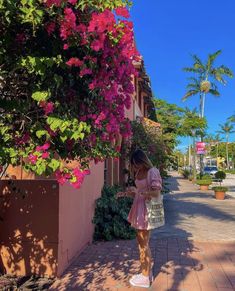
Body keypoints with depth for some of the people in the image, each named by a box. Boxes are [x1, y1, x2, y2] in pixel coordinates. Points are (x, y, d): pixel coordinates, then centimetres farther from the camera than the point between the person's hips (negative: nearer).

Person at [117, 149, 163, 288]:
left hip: (146, 210, -8)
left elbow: (156, 193, -20)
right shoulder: (138, 173, 9)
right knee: (142, 242, 18)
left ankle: (145, 278, 17)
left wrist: (138, 191, -26)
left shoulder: (152, 172, -15)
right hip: (139, 210, 8)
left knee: (143, 244, 2)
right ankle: (147, 271, 34)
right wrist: (126, 193, 2)